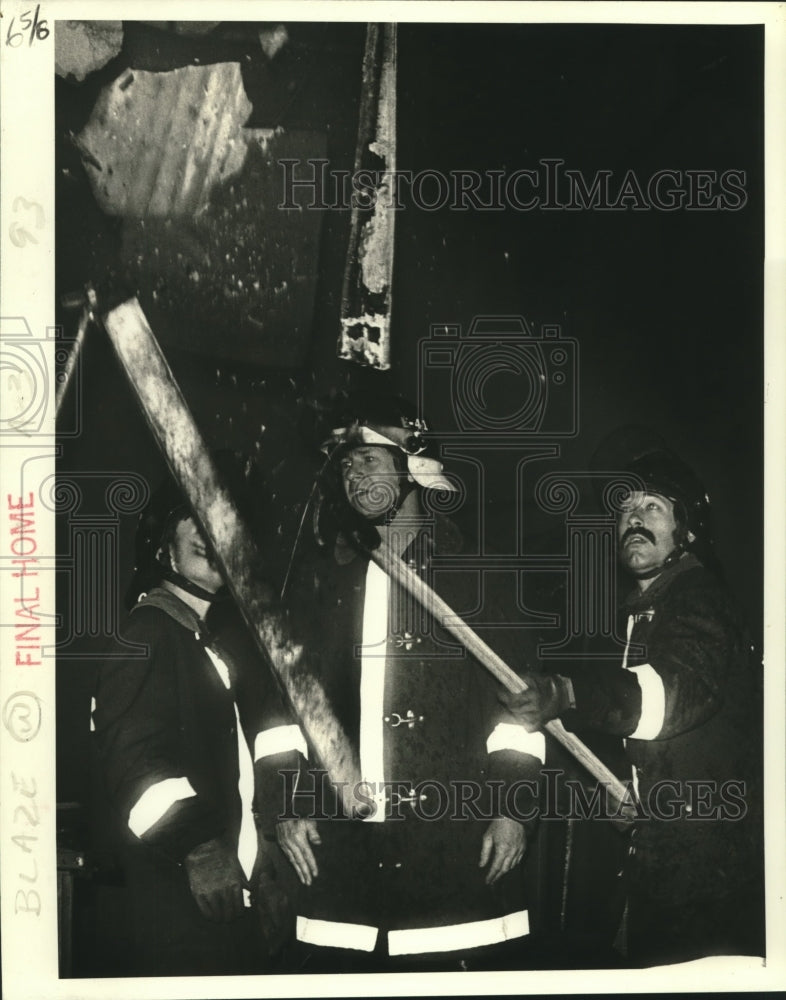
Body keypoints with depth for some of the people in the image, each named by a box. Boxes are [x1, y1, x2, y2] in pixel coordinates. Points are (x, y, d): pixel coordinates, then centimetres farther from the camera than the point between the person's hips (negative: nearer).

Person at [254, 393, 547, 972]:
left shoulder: (476, 572, 7)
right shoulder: (322, 579, 15)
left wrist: (514, 809, -6)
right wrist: (288, 805, 3)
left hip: (458, 841, -2)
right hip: (340, 843, 3)